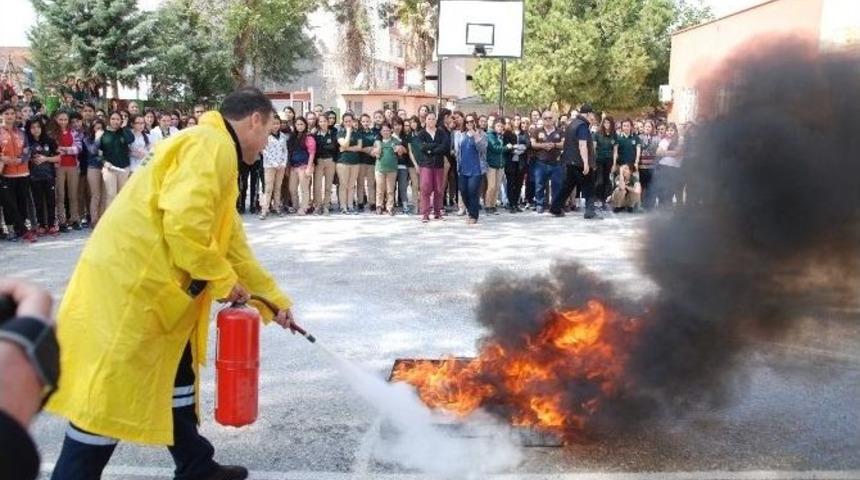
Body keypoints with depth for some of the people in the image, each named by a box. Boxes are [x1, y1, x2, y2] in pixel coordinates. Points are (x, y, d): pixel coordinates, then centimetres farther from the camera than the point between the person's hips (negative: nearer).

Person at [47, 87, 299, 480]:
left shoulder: (217, 154, 21)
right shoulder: (212, 145, -12)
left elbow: (234, 246, 26)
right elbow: (184, 223, -27)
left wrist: (274, 299, 27)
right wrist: (221, 279, -13)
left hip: (148, 285, 11)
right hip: (130, 282, -11)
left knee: (174, 374, 19)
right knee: (110, 391, -3)